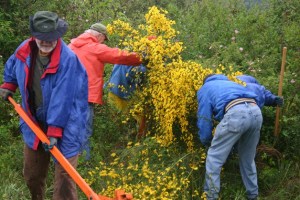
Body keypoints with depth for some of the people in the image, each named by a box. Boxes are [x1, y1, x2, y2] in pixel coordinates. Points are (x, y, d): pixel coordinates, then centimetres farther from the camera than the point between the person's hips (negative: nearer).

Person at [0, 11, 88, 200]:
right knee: (31, 174, 23)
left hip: (64, 128, -6)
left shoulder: (68, 59, -26)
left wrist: (55, 130, -28)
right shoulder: (25, 51, -6)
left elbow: (62, 98, -28)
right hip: (34, 124, 7)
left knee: (64, 177, -5)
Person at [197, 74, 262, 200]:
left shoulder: (204, 89, 27)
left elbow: (204, 118, 18)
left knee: (214, 157, 8)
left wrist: (206, 141, 34)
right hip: (256, 112, 6)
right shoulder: (229, 83, 44)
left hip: (236, 113, -6)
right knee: (248, 158, 25)